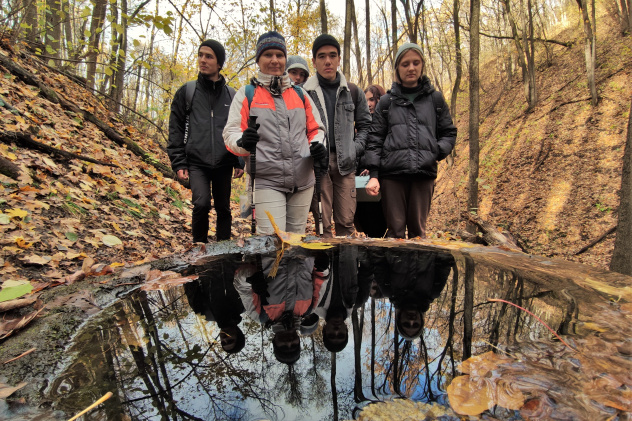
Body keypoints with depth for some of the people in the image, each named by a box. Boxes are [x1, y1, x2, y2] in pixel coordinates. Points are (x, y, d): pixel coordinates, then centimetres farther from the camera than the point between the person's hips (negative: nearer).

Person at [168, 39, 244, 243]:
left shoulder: (232, 95, 10)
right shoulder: (186, 92, 7)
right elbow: (175, 130, 5)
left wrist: (240, 162, 3)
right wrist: (178, 164, -3)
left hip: (224, 164, 2)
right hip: (196, 163, -2)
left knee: (223, 208, 8)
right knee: (202, 203, -19)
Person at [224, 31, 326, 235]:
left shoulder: (300, 94, 16)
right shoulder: (246, 94, 7)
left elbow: (315, 128, 21)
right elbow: (230, 133, 1)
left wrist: (317, 145, -2)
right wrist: (243, 142, -23)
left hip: (303, 182, 4)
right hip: (266, 181, -3)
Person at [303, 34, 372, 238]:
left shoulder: (352, 91, 12)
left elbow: (365, 124, 16)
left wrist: (355, 149, 1)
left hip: (345, 164, 2)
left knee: (346, 221, 4)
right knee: (322, 224, 0)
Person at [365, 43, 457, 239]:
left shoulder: (435, 99, 14)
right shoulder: (386, 101, 11)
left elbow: (449, 132, 17)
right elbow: (375, 139, 6)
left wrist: (438, 152, -4)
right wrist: (373, 174, -3)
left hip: (424, 173, 1)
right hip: (392, 173, -1)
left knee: (418, 229, 6)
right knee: (395, 229, 0)